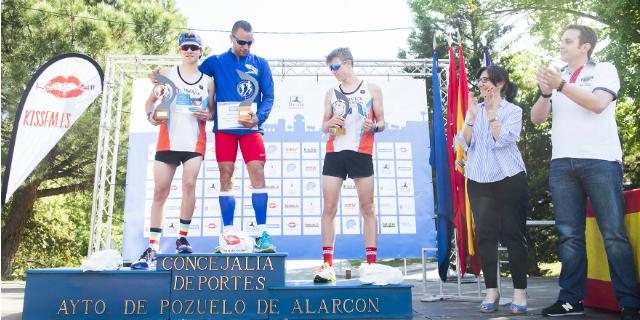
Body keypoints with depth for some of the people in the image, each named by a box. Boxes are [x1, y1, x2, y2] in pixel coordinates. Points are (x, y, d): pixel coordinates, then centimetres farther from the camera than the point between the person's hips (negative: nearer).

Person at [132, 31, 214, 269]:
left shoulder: (208, 81, 12)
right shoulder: (167, 73, 10)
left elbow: (212, 111, 17)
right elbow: (150, 100, 13)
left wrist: (207, 115, -6)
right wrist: (150, 115, -8)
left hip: (194, 142, 0)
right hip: (168, 140, 0)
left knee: (189, 184, -17)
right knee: (160, 191, 0)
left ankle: (183, 238, 1)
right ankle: (152, 249, 7)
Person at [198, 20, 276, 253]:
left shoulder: (260, 64, 10)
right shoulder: (215, 62, 9)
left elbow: (269, 96, 6)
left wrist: (258, 117, -11)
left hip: (251, 127, 0)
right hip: (224, 127, 0)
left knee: (257, 173, -9)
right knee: (226, 175, -1)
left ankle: (262, 233, -5)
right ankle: (227, 233, 5)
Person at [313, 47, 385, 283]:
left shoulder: (371, 89, 10)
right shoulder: (331, 93, 16)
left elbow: (381, 122, 9)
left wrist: (374, 126, -13)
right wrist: (329, 124, -5)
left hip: (361, 153, -2)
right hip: (334, 153, 2)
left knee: (367, 209, 0)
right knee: (328, 209, -3)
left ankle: (371, 263, 5)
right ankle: (327, 265, 2)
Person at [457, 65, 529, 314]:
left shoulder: (513, 111, 1)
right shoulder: (474, 110, 11)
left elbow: (502, 140, -15)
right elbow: (464, 143, 1)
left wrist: (492, 111, -11)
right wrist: (472, 116, -7)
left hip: (509, 179, -3)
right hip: (479, 180, 3)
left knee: (513, 234, 0)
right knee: (485, 234, 2)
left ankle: (520, 291, 9)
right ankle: (491, 290, 10)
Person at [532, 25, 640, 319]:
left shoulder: (604, 70, 9)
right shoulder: (556, 77, 20)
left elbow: (598, 104, -10)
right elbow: (536, 119, 11)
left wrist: (562, 86, -14)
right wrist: (545, 93, -6)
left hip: (600, 161, -4)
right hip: (561, 164, 4)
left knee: (614, 233, -5)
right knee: (569, 235, 2)